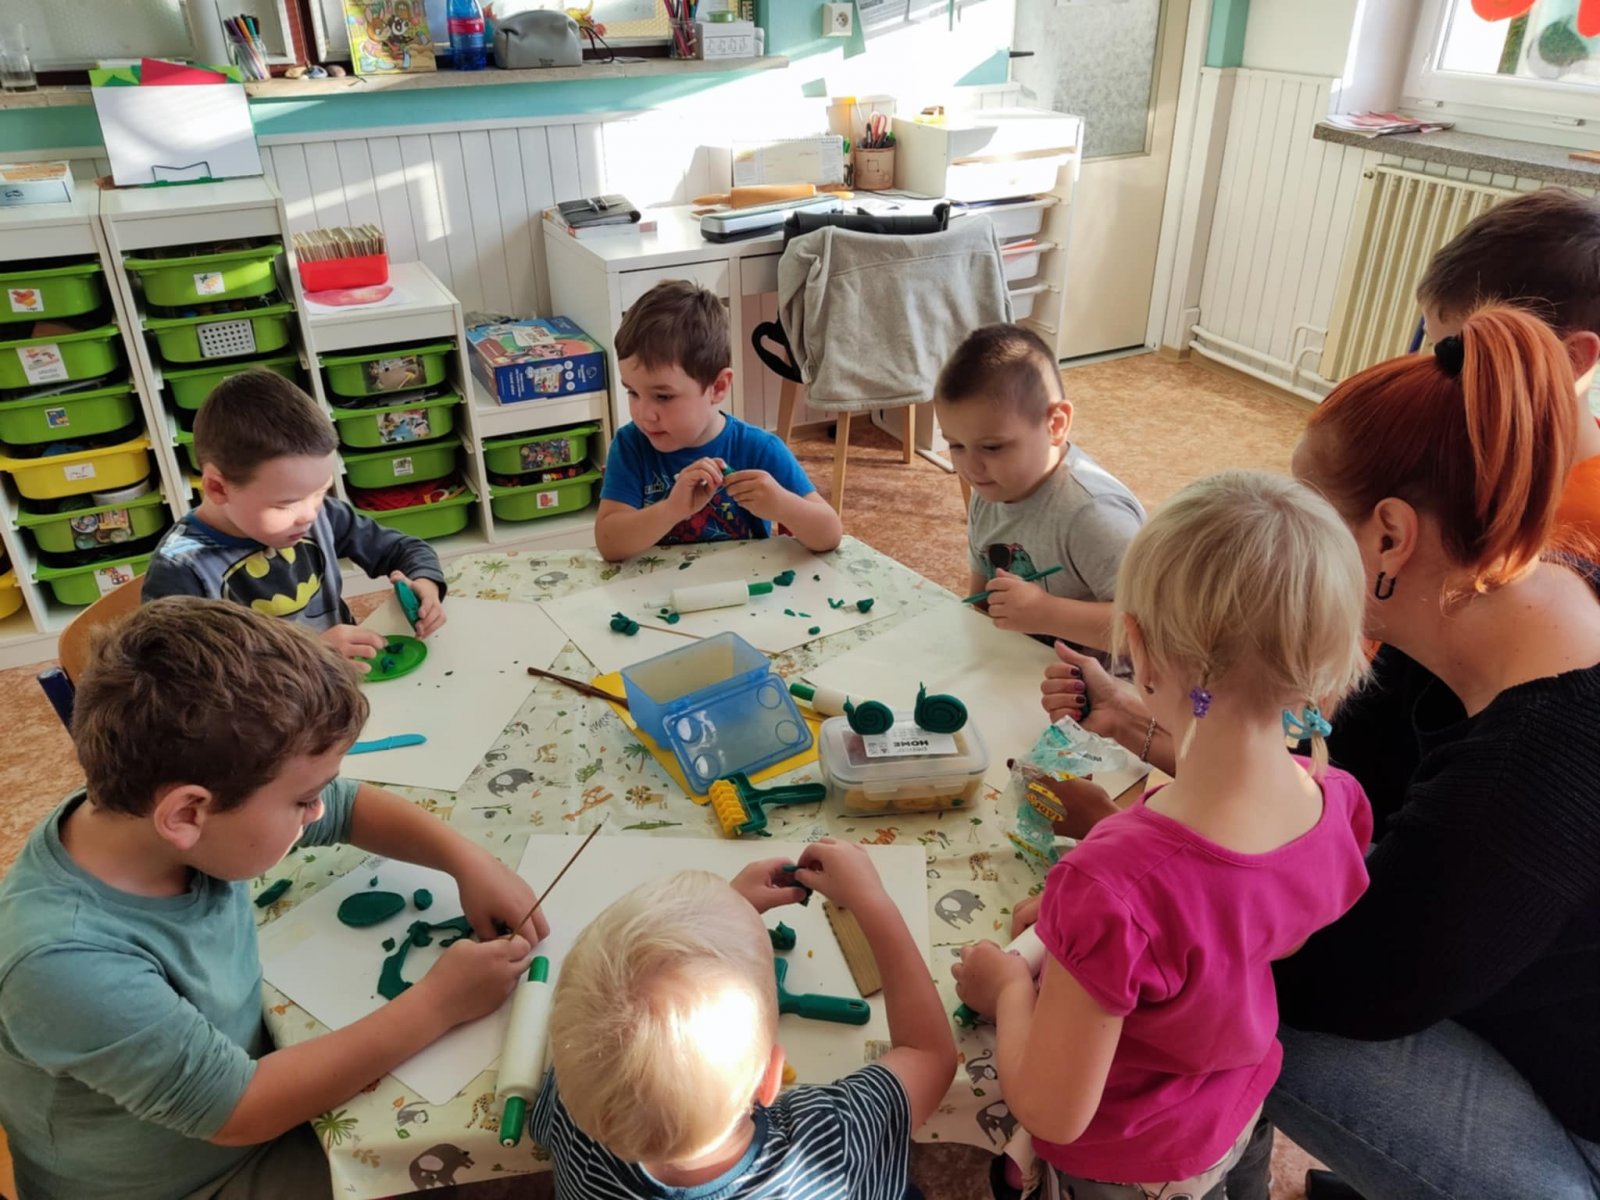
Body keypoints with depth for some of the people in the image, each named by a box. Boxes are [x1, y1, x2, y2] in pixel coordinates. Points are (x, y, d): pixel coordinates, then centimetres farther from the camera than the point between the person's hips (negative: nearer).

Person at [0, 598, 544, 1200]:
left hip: (253, 1064, 6)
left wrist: (468, 859, -15)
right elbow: (239, 1111, -28)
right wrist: (437, 1004, -25)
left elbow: (353, 807, -1)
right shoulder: (67, 962, -37)